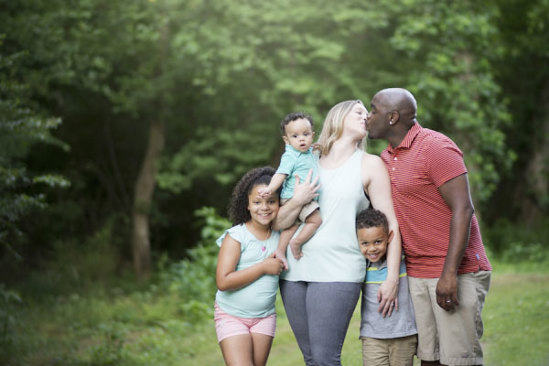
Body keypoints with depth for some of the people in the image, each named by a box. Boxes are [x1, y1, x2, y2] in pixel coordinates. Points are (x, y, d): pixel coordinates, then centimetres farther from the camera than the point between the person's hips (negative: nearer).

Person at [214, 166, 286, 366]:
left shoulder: (280, 235, 3)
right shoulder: (236, 237, -11)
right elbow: (223, 281, -19)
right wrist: (263, 267, -18)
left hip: (264, 317, 5)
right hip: (232, 315, -5)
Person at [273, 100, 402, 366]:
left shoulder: (370, 165, 8)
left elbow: (389, 223, 1)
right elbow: (278, 223, 13)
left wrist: (392, 279, -9)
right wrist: (297, 201, -8)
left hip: (337, 273, -3)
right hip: (295, 271, 3)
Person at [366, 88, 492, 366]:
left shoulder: (436, 147, -11)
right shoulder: (387, 157, 15)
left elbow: (463, 210, -17)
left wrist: (449, 273, -23)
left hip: (454, 273, -8)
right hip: (416, 274, 8)